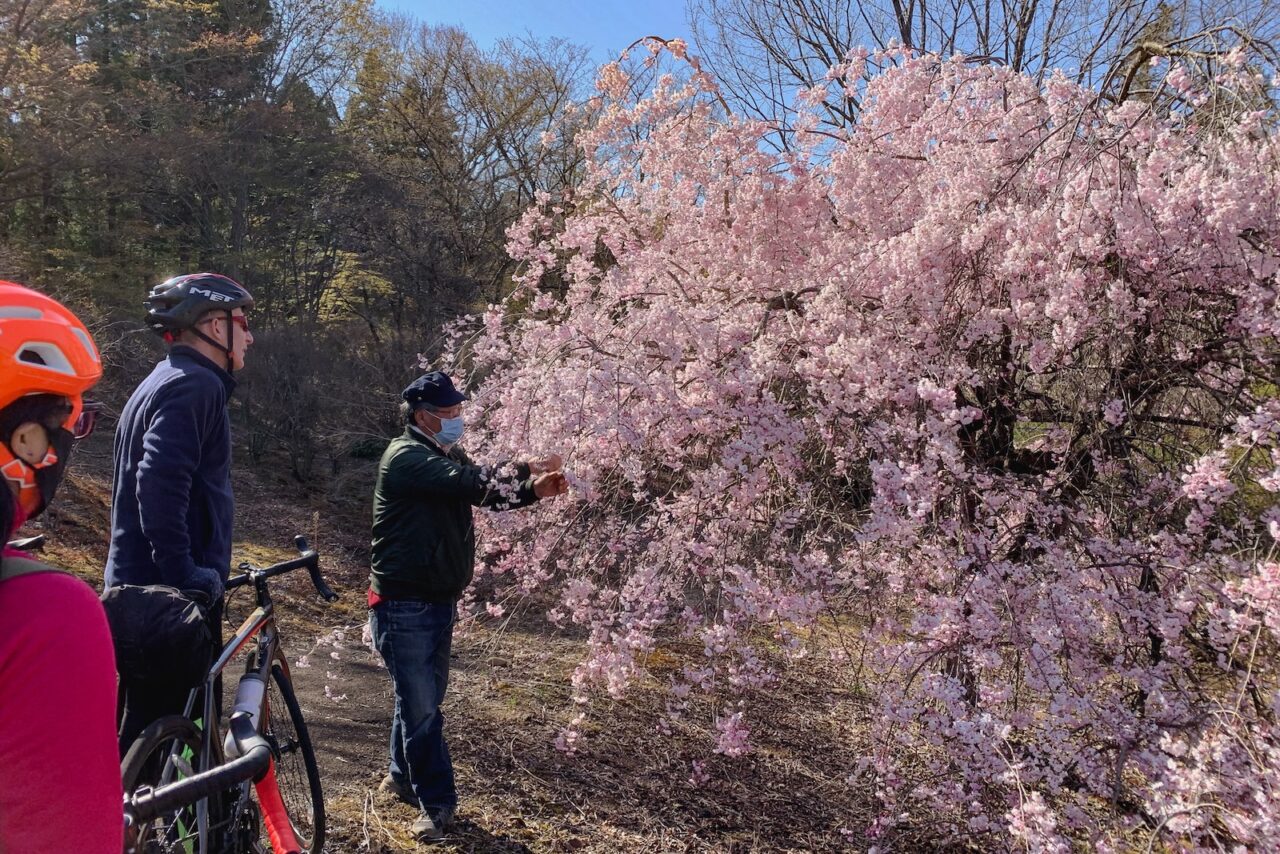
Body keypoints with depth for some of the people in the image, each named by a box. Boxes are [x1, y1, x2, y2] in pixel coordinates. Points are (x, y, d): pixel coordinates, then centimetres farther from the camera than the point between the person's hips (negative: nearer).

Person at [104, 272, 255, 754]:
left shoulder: (162, 383, 19)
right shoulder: (195, 385, -13)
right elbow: (161, 487, -26)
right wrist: (184, 579, -25)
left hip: (139, 588, 10)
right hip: (172, 597, -10)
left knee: (145, 730, 19)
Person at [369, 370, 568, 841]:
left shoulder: (446, 455, 13)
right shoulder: (406, 456, -17)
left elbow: (487, 492, 8)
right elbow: (468, 481, -31)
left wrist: (535, 490, -10)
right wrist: (526, 468, -23)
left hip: (439, 599, 9)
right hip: (405, 603, -9)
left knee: (423, 695, 20)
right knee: (421, 704, -3)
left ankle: (403, 776, 37)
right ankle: (436, 803, 9)